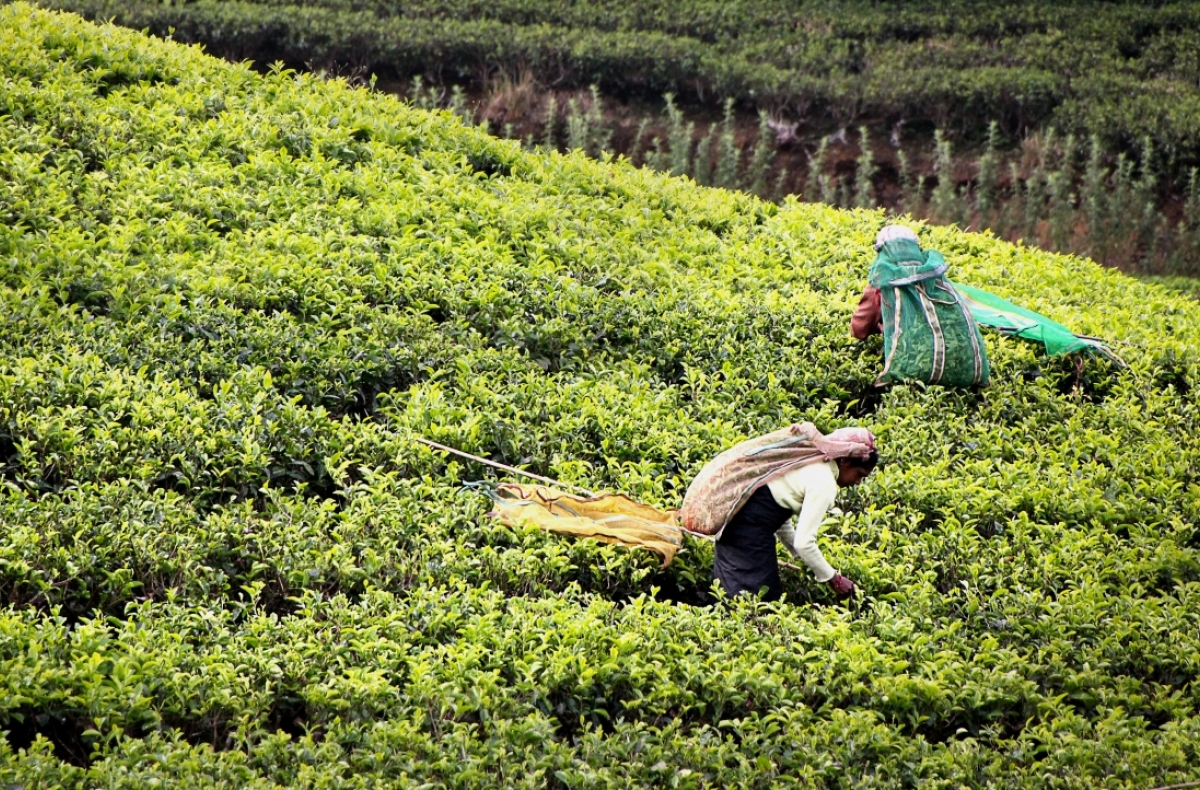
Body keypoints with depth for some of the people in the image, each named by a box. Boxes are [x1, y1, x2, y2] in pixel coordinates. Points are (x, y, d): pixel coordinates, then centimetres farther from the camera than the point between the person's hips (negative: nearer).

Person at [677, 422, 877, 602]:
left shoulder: (810, 461, 15)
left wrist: (802, 558, 24)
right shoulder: (824, 484, -12)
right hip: (749, 526, -10)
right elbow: (804, 543, -16)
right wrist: (834, 579, -4)